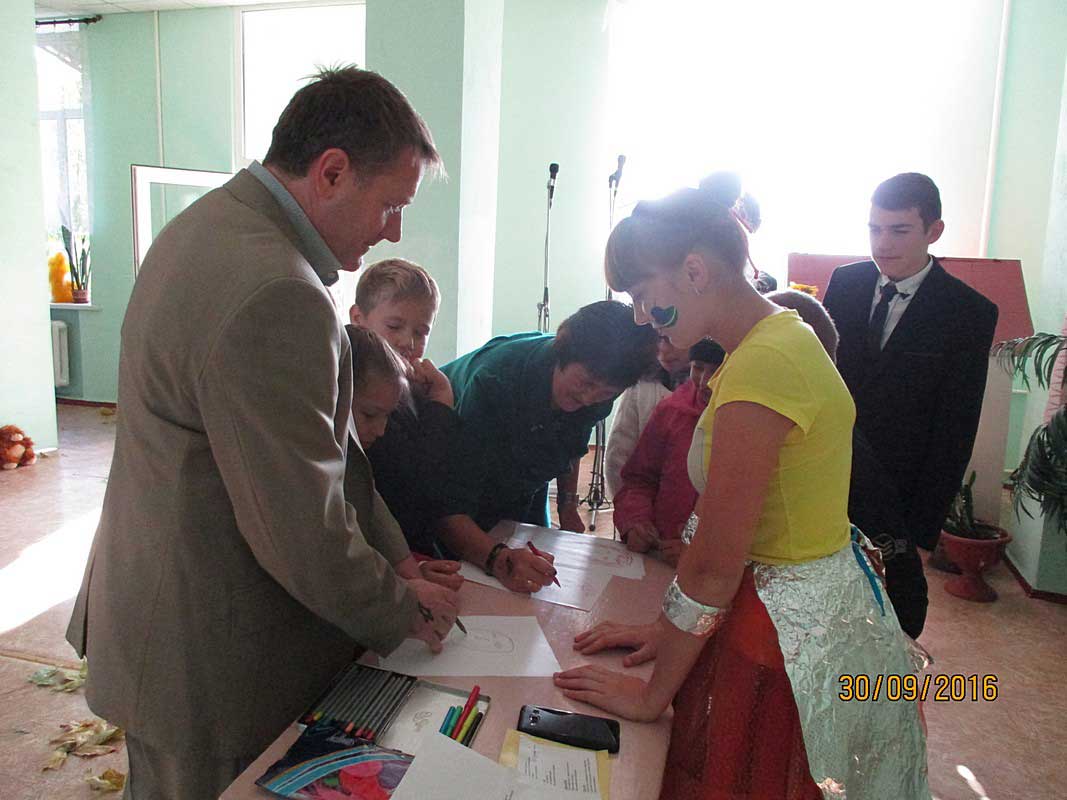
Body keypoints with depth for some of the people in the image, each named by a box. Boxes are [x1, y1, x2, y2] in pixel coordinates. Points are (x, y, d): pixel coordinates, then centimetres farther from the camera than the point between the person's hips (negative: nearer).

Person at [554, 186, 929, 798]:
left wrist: (652, 695, -11)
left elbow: (714, 566, -23)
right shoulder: (783, 334, 5)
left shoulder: (761, 366, -25)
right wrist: (668, 629, 8)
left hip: (798, 638, -9)